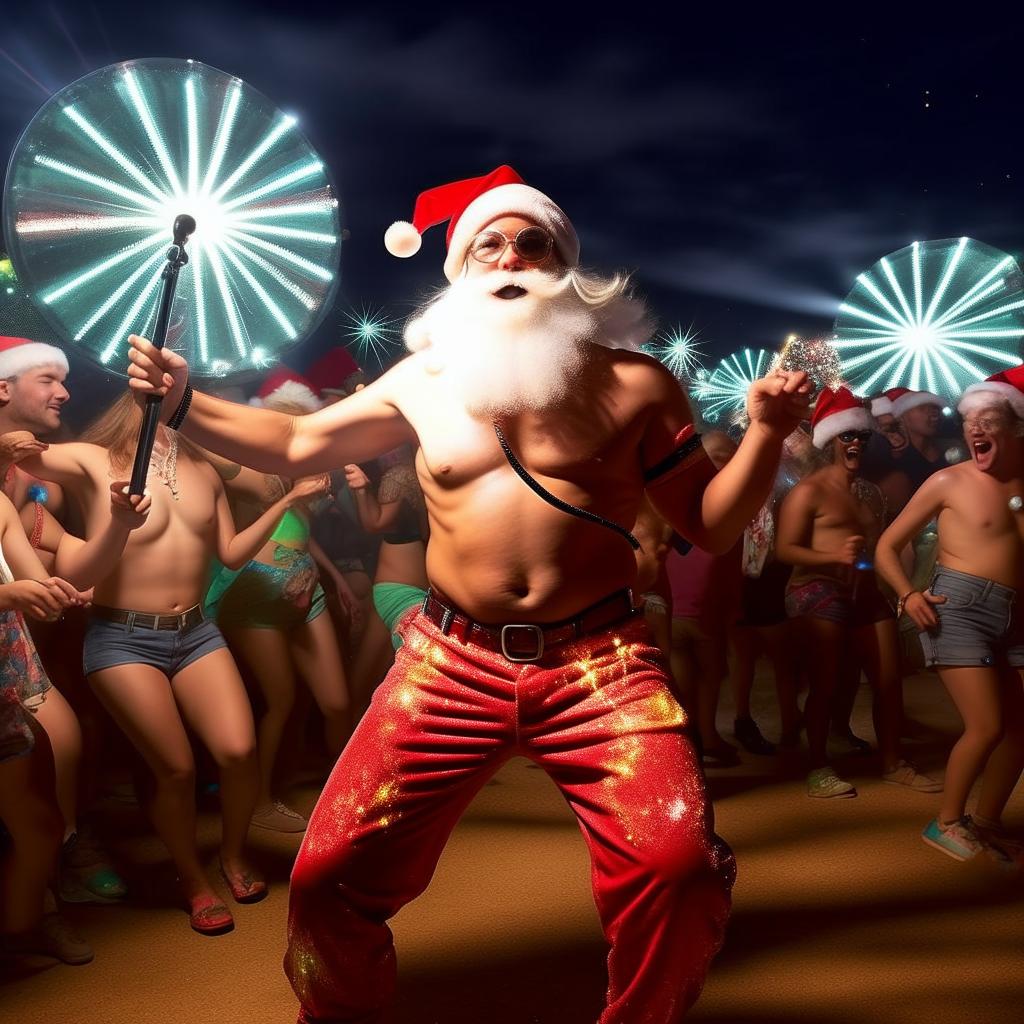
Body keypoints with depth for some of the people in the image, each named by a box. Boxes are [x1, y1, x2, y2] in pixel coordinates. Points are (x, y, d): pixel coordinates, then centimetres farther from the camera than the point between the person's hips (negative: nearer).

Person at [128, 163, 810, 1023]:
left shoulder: (633, 382, 4)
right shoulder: (423, 380, 9)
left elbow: (709, 525, 6)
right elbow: (297, 443, 19)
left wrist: (765, 435, -9)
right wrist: (184, 402, 9)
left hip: (597, 662, -1)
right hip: (450, 663, 2)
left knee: (680, 865, -21)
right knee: (331, 877, 0)